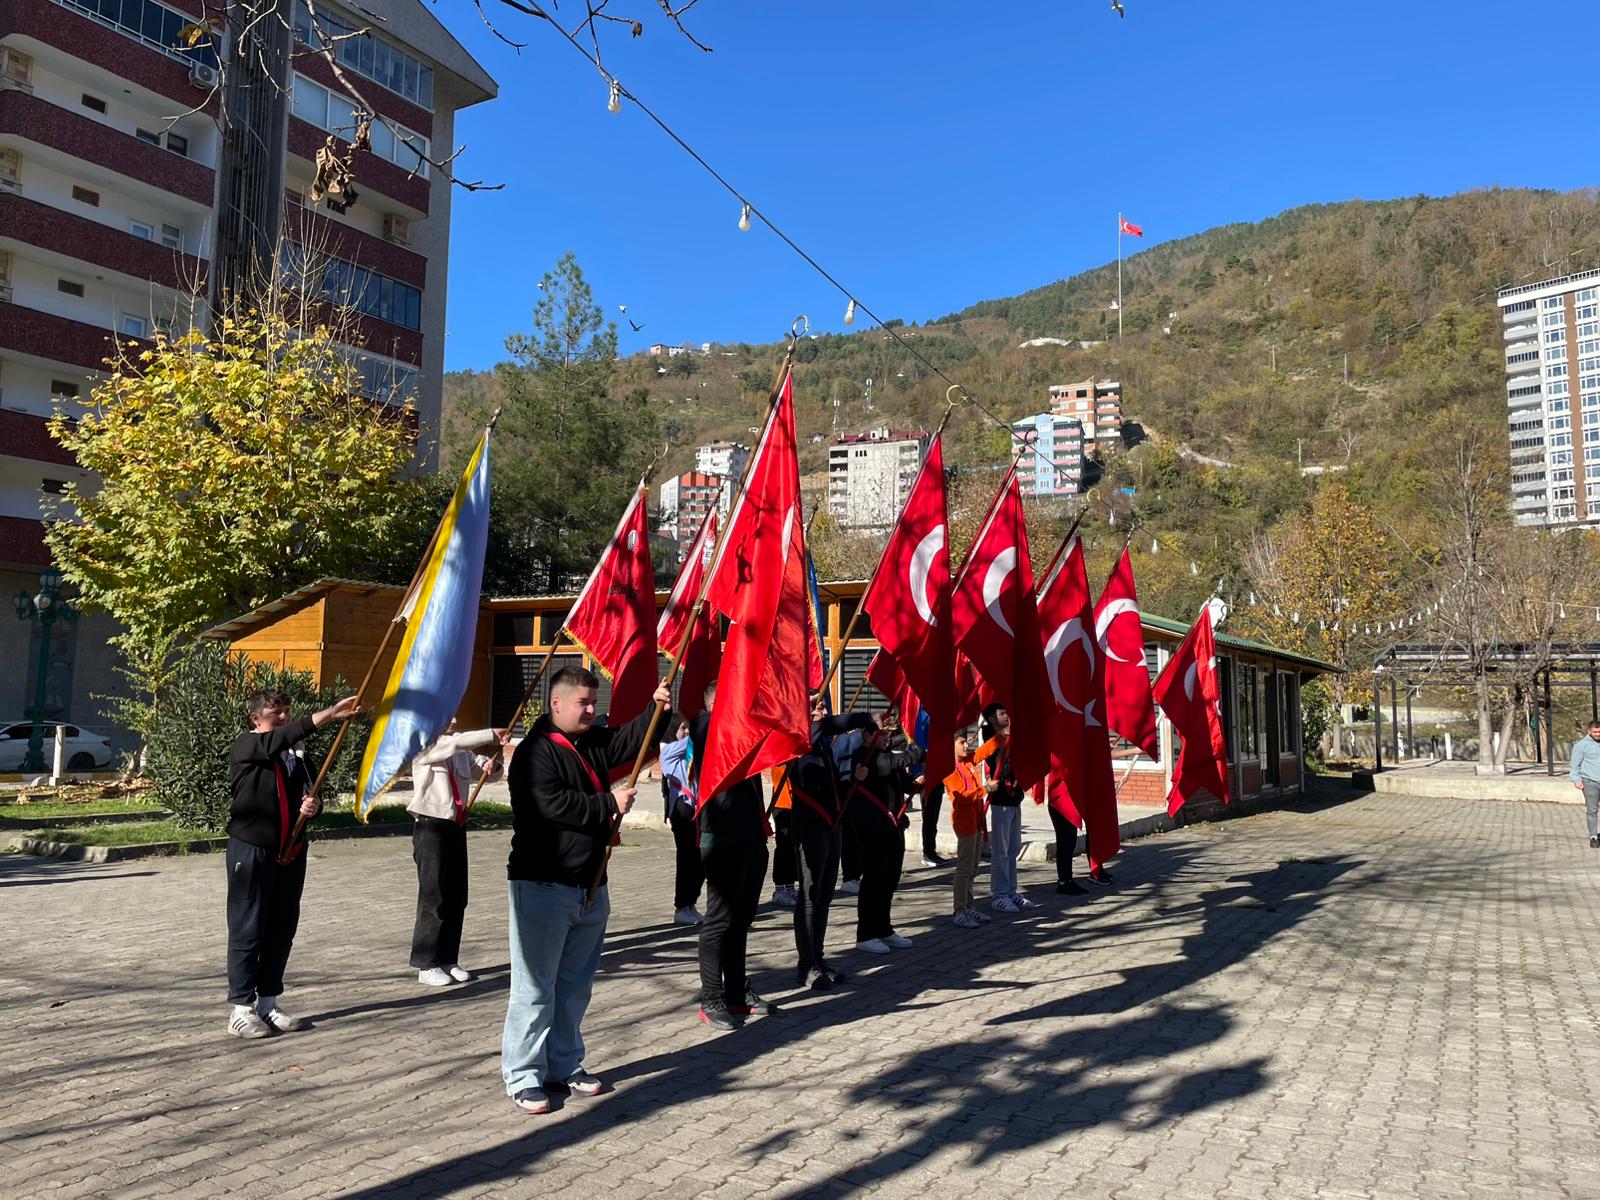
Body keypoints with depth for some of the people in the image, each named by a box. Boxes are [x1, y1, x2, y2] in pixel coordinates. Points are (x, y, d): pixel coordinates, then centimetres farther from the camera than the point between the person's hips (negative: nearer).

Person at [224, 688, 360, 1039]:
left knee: (282, 930, 10)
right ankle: (241, 1009, 8)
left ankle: (268, 1003, 21)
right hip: (251, 850, -6)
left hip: (290, 853, 6)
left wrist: (313, 806, -4)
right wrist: (331, 713, -37)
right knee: (247, 930, -1)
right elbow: (282, 738, -26)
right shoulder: (246, 746, -6)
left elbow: (309, 796, 22)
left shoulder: (296, 756, 13)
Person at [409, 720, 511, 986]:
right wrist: (493, 735, -25)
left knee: (457, 899, 8)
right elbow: (454, 743, -24)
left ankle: (448, 960, 18)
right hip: (430, 826, -6)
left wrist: (492, 761, -3)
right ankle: (426, 965, 6)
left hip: (456, 827, 6)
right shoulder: (423, 746, -6)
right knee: (433, 898, -4)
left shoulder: (462, 751, 12)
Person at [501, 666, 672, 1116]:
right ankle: (523, 1076, 8)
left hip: (590, 885, 8)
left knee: (575, 982, 15)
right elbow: (554, 805, -22)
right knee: (535, 986, -2)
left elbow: (631, 739, 3)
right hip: (542, 887, -8)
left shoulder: (595, 743, 12)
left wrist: (657, 710, -15)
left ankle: (565, 1064, 27)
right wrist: (609, 804, -14)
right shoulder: (535, 751, -12)